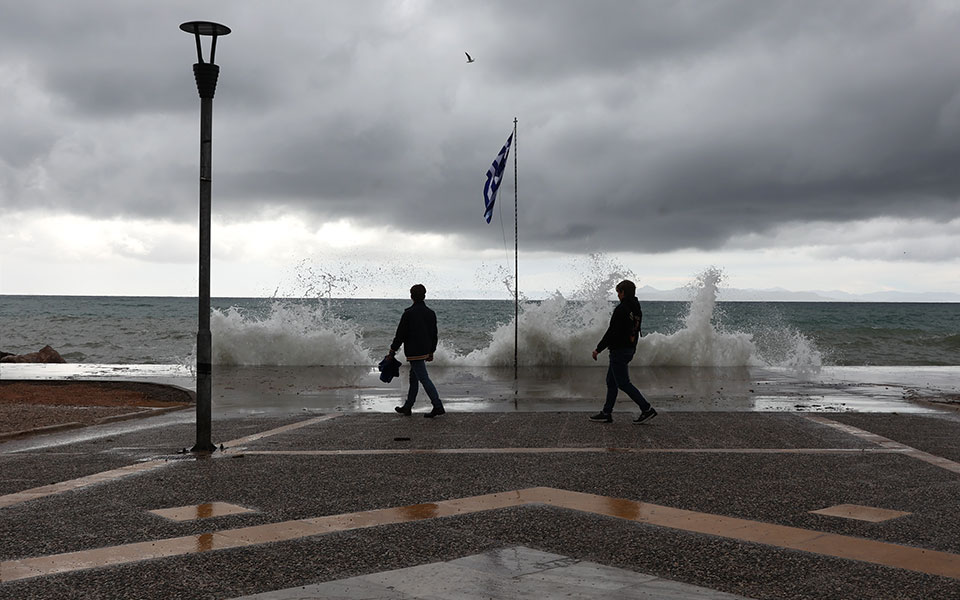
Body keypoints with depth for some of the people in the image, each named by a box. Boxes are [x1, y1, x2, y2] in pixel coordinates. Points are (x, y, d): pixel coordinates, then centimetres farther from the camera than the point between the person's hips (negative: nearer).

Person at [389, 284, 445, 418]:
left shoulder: (408, 313, -14)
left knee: (424, 378, -8)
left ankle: (438, 406, -13)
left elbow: (400, 334, -10)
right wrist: (431, 352, 24)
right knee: (414, 378, 16)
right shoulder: (431, 313, 7)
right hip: (425, 350, 8)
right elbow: (434, 335, 14)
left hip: (414, 352, -8)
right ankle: (407, 407, 23)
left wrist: (393, 350, 0)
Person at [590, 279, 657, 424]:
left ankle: (647, 409, -3)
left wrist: (598, 349, -15)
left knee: (623, 383, -4)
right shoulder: (637, 310, 10)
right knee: (611, 381, 14)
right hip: (629, 349, 10)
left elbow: (612, 332, -21)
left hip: (619, 351, -10)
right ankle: (606, 413, 17)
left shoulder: (621, 309, -19)